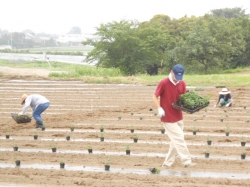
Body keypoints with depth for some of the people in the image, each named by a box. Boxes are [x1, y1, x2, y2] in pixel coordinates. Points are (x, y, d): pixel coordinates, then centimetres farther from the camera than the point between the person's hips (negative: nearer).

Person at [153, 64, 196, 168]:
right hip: (168, 118, -7)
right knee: (179, 139, -8)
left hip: (178, 116, 7)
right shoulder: (163, 83, -13)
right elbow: (155, 97, -8)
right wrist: (159, 108, -20)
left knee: (175, 141, 11)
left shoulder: (182, 84, 3)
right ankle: (187, 161, -2)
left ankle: (168, 163, 19)